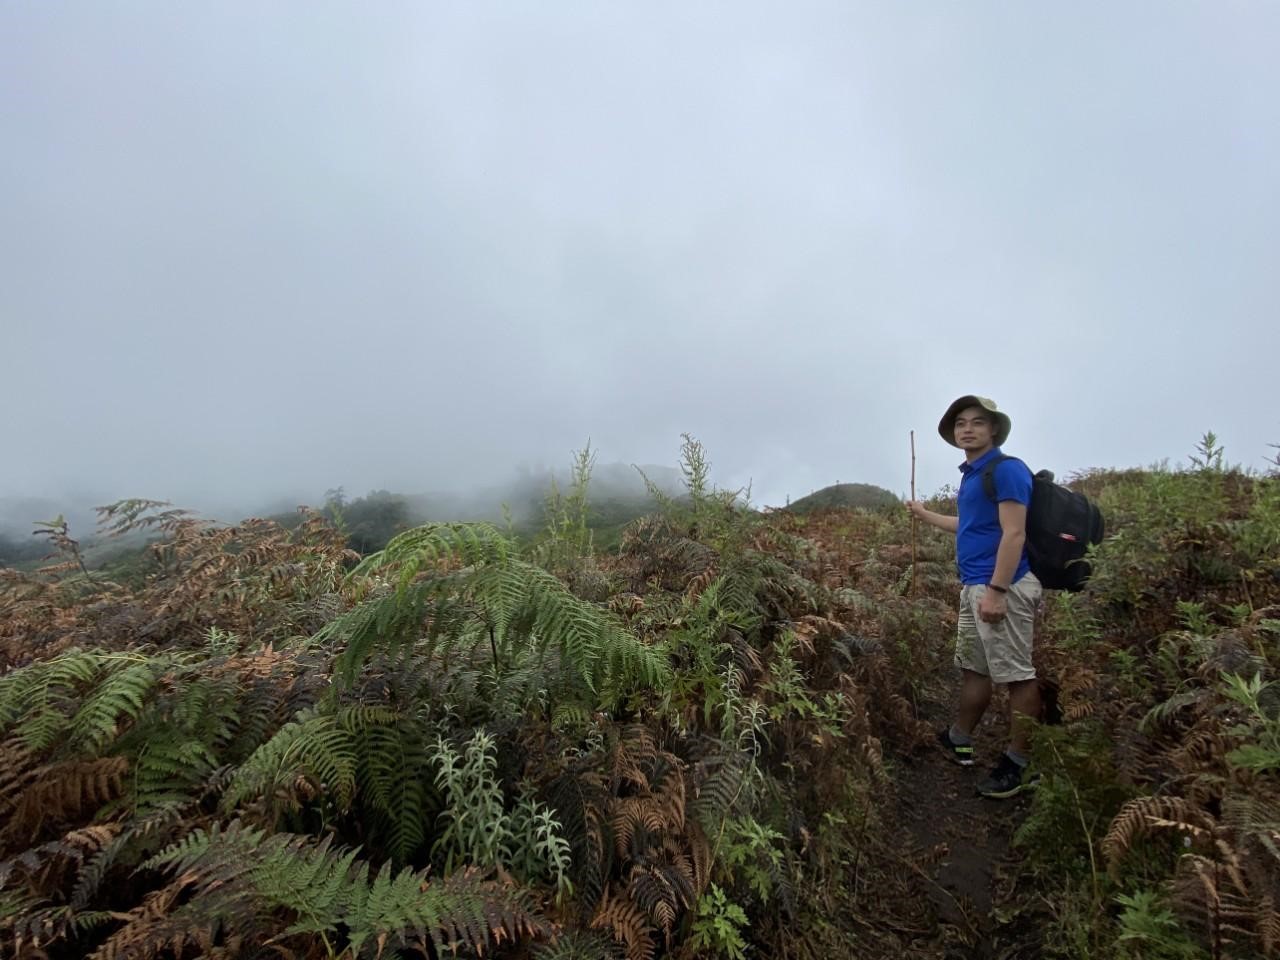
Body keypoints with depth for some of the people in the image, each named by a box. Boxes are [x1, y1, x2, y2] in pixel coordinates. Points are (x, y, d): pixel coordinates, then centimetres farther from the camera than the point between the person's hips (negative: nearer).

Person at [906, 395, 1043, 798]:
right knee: (973, 669, 18)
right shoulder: (971, 474, 16)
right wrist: (925, 514, 41)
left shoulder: (1006, 469, -11)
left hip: (1002, 587, -10)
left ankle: (1019, 764, 9)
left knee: (1017, 675, 0)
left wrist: (997, 591, -24)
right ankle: (959, 741, 30)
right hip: (974, 586, 10)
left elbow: (1013, 533, -18)